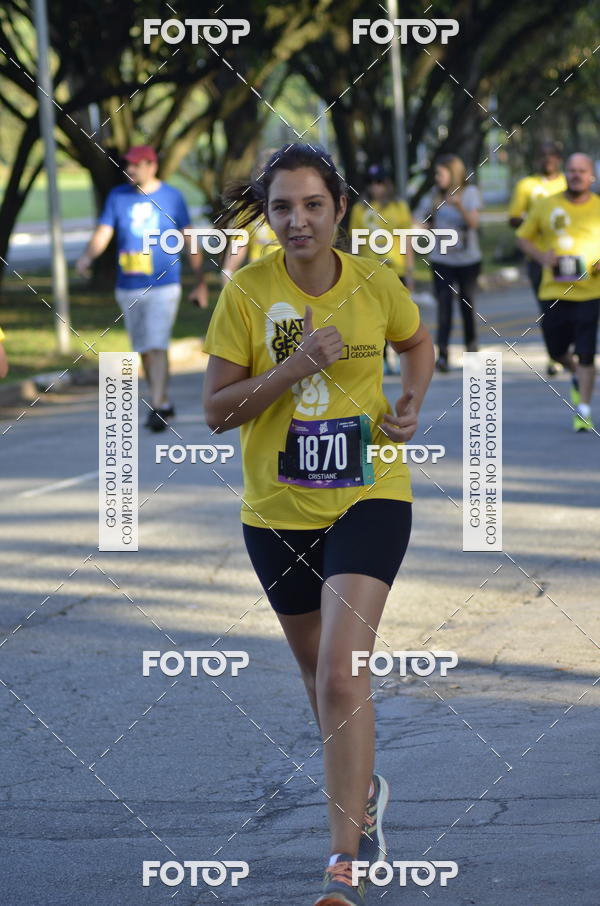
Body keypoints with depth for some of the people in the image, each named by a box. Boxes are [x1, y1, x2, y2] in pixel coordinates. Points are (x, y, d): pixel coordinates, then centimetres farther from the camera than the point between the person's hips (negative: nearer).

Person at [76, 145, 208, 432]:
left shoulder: (171, 196, 2)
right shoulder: (118, 196, 6)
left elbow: (189, 240, 7)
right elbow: (103, 233, -2)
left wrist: (200, 282, 8)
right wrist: (87, 256, -24)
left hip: (163, 286, -4)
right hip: (128, 288, 4)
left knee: (157, 345, -15)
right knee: (143, 349, 10)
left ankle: (157, 408, -18)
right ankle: (164, 403, 23)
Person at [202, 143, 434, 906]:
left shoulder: (376, 285, -5)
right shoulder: (247, 292, -10)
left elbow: (417, 343, 17)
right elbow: (216, 409, -10)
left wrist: (412, 403, -2)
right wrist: (296, 367, -23)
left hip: (369, 497, -2)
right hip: (278, 510, 2)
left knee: (341, 673, -17)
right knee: (318, 670, 18)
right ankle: (363, 791, 48)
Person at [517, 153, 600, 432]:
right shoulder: (546, 206, 4)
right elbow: (523, 237, 12)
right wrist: (541, 256, -7)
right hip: (553, 291, 2)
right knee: (557, 350, 9)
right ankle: (576, 376, 42)